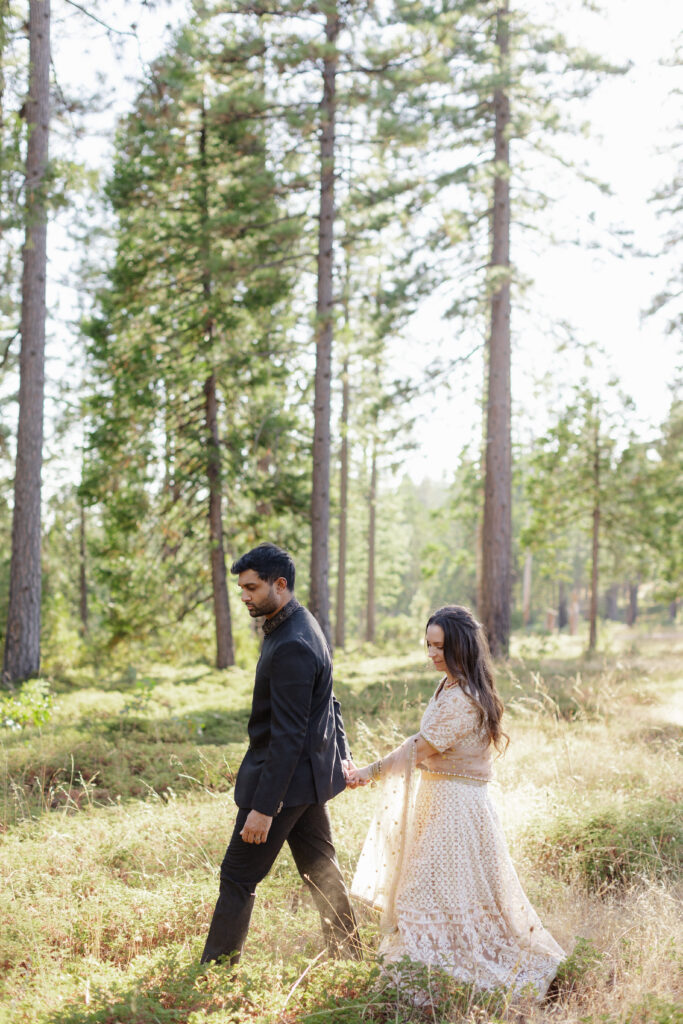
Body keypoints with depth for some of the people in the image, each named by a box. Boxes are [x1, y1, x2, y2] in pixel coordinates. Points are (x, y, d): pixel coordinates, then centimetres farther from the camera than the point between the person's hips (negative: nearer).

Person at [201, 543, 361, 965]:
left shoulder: (291, 646, -25)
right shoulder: (301, 626, 8)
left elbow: (288, 735, -26)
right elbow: (327, 701, 18)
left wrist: (264, 807, -25)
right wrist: (342, 754, 24)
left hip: (287, 776, -10)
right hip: (310, 772, 10)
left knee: (239, 878, 0)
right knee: (321, 870, 18)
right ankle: (347, 957, 29)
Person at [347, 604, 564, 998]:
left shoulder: (463, 699, -21)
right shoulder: (450, 686, 10)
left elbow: (421, 749, -20)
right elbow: (426, 748, 13)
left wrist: (370, 772, -13)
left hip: (455, 804, -10)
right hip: (439, 797, 10)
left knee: (435, 895, -3)